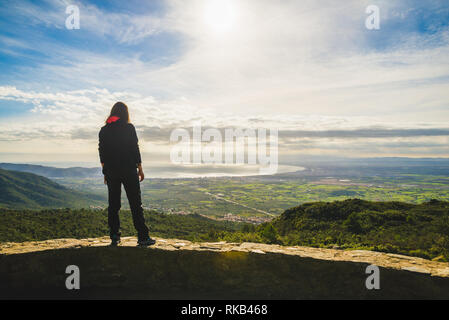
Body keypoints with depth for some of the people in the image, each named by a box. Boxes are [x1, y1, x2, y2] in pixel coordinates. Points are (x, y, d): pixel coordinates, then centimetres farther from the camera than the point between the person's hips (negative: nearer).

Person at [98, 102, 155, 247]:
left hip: (111, 171, 4)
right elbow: (135, 149, -7)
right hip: (128, 170, -4)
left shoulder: (104, 130, 7)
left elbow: (102, 153, 9)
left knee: (113, 204, 11)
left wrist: (106, 172, 17)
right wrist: (140, 169, 0)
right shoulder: (129, 128, -6)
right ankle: (143, 237, 2)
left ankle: (114, 236, 13)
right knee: (135, 204, 0)